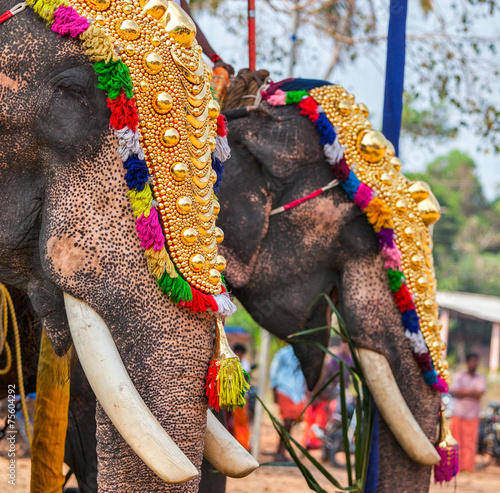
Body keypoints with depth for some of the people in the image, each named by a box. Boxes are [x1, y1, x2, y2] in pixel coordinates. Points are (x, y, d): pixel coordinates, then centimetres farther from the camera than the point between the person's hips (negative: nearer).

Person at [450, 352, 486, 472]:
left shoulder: (481, 379, 7)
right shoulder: (459, 376, 6)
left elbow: (479, 394, -8)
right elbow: (454, 392, -6)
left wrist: (462, 392, -14)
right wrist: (471, 392, -14)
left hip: (472, 416, 0)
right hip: (458, 414, 0)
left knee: (470, 442, -3)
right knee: (456, 440, -2)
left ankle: (468, 466, 2)